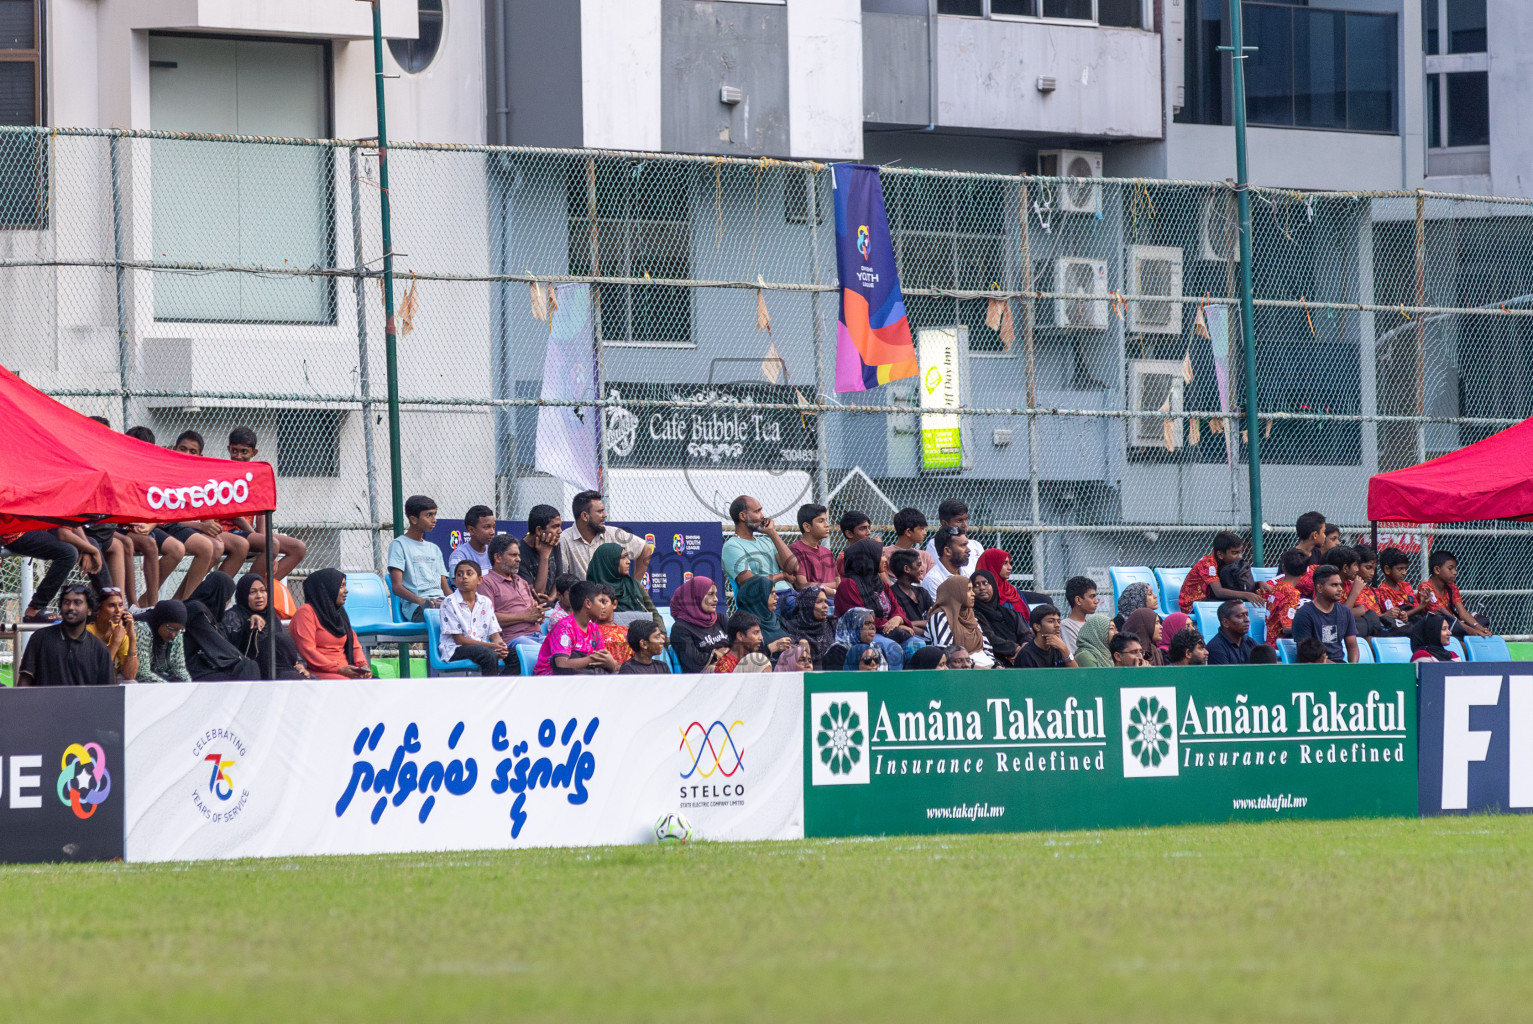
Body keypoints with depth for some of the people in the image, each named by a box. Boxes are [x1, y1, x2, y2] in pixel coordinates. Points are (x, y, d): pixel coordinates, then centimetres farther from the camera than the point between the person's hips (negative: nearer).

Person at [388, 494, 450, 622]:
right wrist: (422, 601, -23)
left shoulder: (434, 549, 29)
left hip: (441, 602, 6)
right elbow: (396, 587, -5)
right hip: (416, 607, -6)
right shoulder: (399, 545, 6)